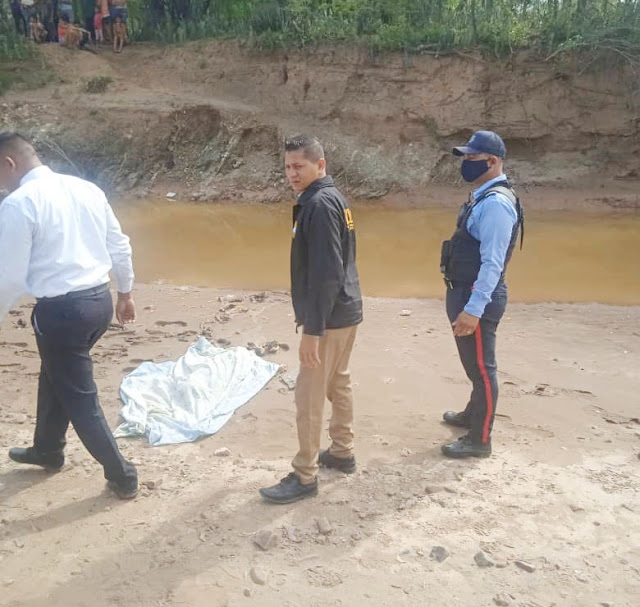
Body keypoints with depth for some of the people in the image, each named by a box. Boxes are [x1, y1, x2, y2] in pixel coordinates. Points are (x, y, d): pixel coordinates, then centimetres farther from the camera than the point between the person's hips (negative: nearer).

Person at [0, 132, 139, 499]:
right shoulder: (86, 188, 7)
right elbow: (120, 247, 11)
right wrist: (125, 293, 23)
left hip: (61, 310, -8)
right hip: (99, 299, 8)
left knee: (79, 398, 9)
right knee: (56, 376, 28)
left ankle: (122, 476, 20)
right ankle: (47, 450, 47)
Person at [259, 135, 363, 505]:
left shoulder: (319, 204, -19)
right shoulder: (334, 197, 11)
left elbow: (326, 273, -24)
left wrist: (313, 329, -23)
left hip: (330, 318, -10)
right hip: (348, 312, 10)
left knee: (309, 397, -1)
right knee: (339, 384, 20)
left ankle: (305, 477, 11)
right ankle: (343, 452, 36)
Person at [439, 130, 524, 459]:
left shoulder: (496, 203, -21)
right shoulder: (482, 197, 11)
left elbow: (493, 263, -25)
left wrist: (473, 310, -26)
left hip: (478, 297, -10)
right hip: (465, 292, 10)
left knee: (481, 367, 2)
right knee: (473, 363, 25)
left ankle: (479, 440, 16)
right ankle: (473, 414, 44)